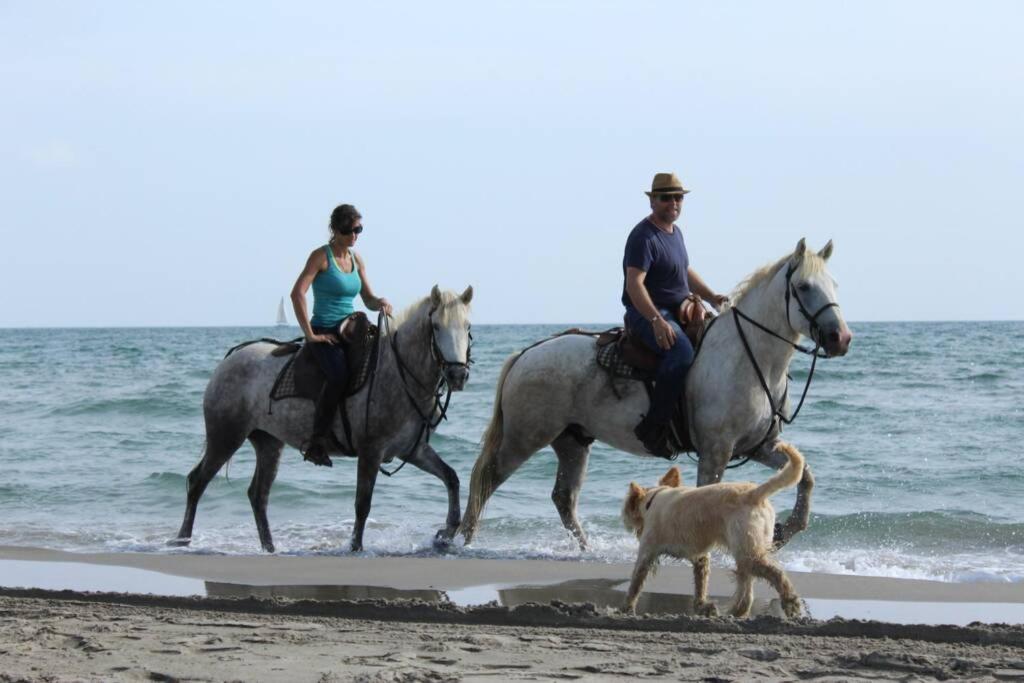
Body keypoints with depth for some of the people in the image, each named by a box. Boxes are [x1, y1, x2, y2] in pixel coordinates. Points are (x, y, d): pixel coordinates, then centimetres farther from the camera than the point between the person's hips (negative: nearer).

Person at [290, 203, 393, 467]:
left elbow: (368, 299, 18)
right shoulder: (321, 256, -6)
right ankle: (317, 444, -31)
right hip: (324, 334, -7)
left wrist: (381, 303, -6)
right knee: (339, 375, -33)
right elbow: (297, 293, -15)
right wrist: (310, 334, -17)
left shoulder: (356, 259, 14)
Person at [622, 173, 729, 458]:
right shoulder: (643, 237, -14)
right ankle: (653, 427, -31)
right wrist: (657, 321, -33)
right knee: (682, 351, -34)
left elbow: (687, 272, 29)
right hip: (646, 314, -10)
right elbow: (634, 284, -23)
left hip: (679, 310, 10)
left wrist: (712, 297, 13)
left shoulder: (675, 232, 17)